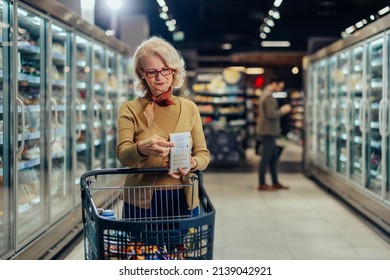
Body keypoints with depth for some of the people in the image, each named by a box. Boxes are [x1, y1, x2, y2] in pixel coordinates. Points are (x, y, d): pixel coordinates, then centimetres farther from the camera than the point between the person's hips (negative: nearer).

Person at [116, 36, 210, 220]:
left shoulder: (190, 108, 9)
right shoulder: (130, 109, 1)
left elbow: (203, 153, 7)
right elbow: (122, 154, -12)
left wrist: (192, 163, -17)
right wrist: (142, 148, -35)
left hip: (183, 200, 2)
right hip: (142, 201, -2)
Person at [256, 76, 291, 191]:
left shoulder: (265, 94, 16)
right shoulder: (269, 96, -17)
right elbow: (271, 115, -23)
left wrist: (281, 110, 12)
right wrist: (282, 110, -9)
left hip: (269, 131, 11)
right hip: (268, 131, -11)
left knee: (274, 157, 14)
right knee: (266, 158, -4)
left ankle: (275, 182, 21)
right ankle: (262, 184, 3)